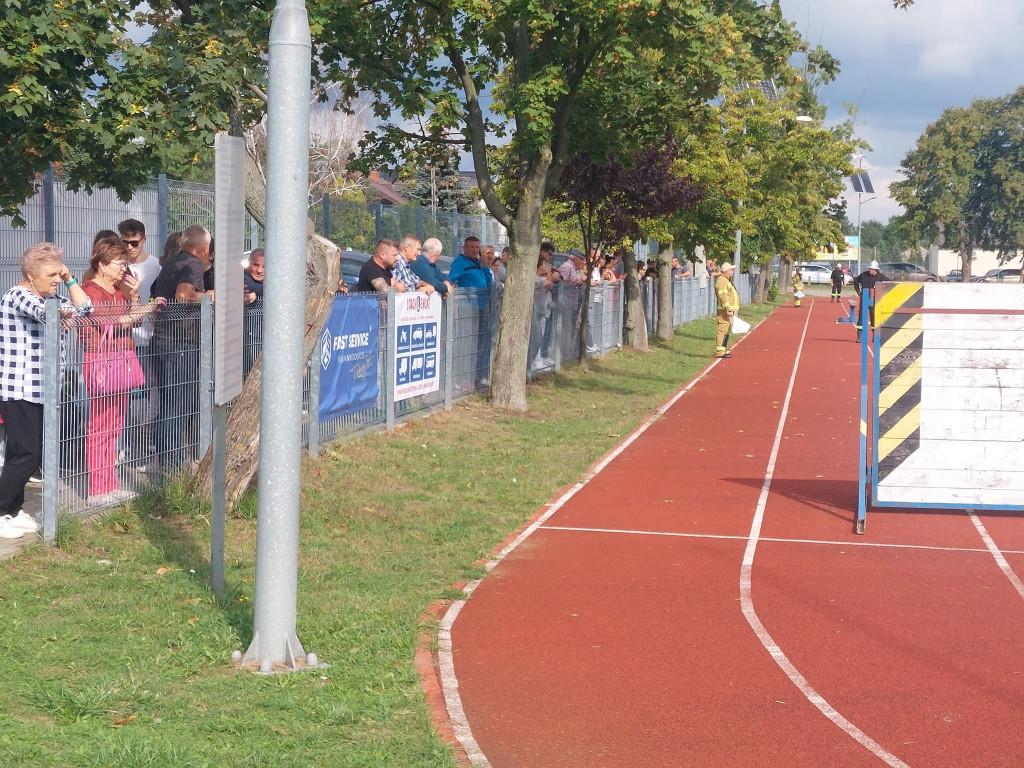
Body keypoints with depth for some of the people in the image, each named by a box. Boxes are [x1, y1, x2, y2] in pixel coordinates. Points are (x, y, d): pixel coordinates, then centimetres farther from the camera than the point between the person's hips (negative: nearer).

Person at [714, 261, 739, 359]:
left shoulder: (726, 280, 21)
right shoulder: (721, 280, -14)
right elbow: (723, 296, -23)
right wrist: (728, 309, -27)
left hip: (728, 310, 11)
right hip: (724, 311, -11)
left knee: (726, 330, 15)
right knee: (723, 330, -12)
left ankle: (724, 350, 23)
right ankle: (720, 351, -14)